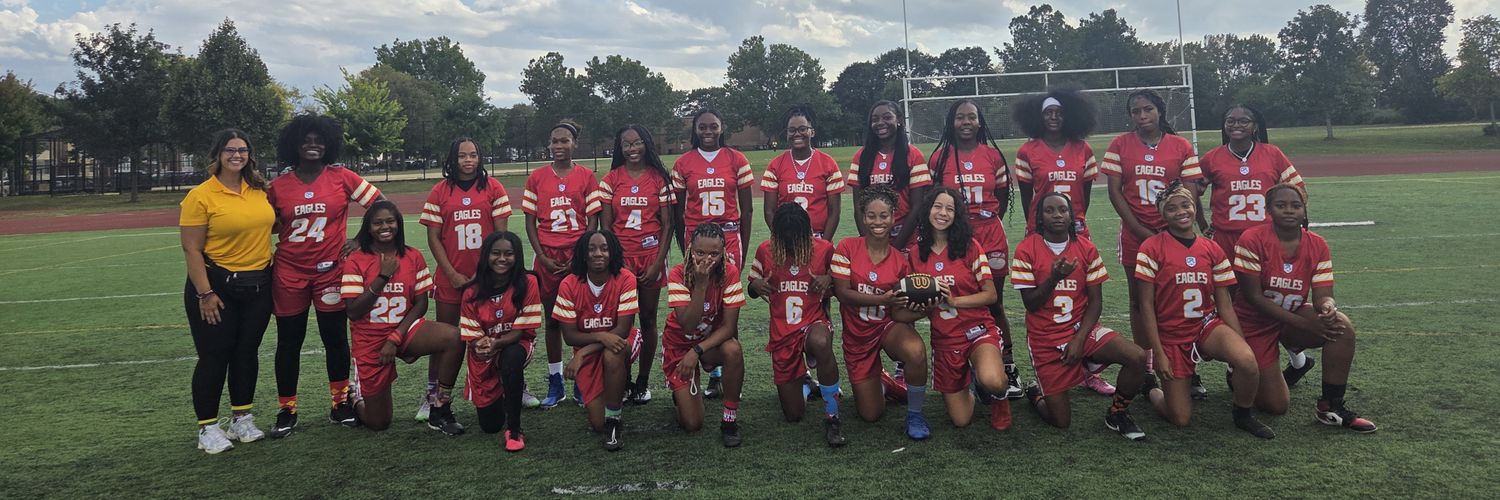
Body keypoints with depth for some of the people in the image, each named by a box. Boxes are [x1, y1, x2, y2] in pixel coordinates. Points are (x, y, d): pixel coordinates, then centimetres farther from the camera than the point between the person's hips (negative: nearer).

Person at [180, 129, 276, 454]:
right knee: (214, 356, 1)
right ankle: (207, 428, 13)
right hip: (217, 285, -5)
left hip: (258, 283, 5)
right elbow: (191, 249, -12)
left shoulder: (258, 189, 5)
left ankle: (242, 419, 26)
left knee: (247, 351, 12)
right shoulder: (201, 196, -10)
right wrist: (205, 293, -15)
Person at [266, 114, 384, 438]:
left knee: (336, 338, 8)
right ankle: (287, 411, 19)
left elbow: (381, 204, -2)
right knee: (288, 342, 8)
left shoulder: (341, 178, -3)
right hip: (288, 273, 1)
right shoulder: (278, 186, 2)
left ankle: (341, 404, 22)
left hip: (330, 270, -1)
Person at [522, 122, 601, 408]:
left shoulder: (587, 177, 1)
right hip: (547, 258, 2)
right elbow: (530, 221, 5)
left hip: (578, 257, -1)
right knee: (552, 320, 7)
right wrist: (543, 257, -5)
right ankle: (555, 385, 15)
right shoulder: (537, 178, 6)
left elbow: (593, 221, 0)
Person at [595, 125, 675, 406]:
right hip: (621, 257, 0)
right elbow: (605, 225, 3)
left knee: (648, 319, 6)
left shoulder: (659, 178, 2)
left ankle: (643, 381, 16)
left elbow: (667, 224, 1)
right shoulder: (611, 180, 3)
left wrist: (658, 262, -7)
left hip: (651, 257, 0)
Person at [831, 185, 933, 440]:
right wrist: (882, 299, -27)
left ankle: (914, 414, -9)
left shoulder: (900, 261, -5)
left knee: (916, 353, -37)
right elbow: (842, 292, -16)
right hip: (857, 335, 0)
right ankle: (882, 383, 39)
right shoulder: (847, 247, -9)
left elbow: (899, 312, -4)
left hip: (889, 326, 0)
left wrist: (923, 309, -25)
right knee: (871, 414, 1)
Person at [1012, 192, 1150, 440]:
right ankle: (1036, 393, 32)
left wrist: (1080, 339, -14)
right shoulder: (1026, 250, -10)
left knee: (1138, 357, -24)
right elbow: (1031, 304, -11)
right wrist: (1054, 277, -27)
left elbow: (1096, 301, -2)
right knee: (1061, 422, -4)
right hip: (1045, 339, -3)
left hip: (1082, 328, 3)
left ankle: (1117, 414, 3)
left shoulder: (1086, 248, -3)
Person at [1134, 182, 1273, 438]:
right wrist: (1158, 353, -12)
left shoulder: (1212, 249, 2)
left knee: (1248, 361, -30)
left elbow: (1225, 305, 4)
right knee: (1180, 419, -5)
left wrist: (1242, 345, -5)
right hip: (1171, 336, -3)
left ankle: (1243, 415, 0)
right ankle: (1151, 388, 29)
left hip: (1207, 326, 3)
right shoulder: (1152, 248, -10)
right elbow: (1146, 305, -9)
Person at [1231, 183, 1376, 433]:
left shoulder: (1317, 245, -6)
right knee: (1277, 405, -7)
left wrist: (1327, 308, -34)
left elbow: (1323, 295, -8)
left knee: (1342, 326, -28)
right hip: (1256, 325, -4)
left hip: (1297, 316, 4)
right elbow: (1253, 297, -21)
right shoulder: (1251, 240, -20)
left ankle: (1330, 407, -12)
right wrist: (1305, 324, -24)